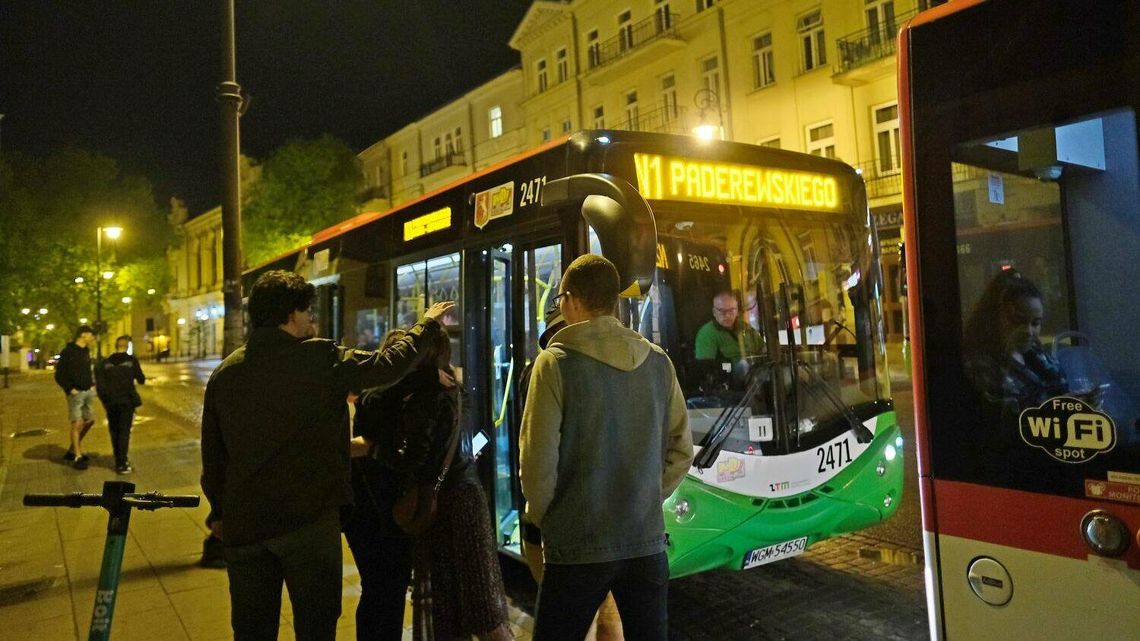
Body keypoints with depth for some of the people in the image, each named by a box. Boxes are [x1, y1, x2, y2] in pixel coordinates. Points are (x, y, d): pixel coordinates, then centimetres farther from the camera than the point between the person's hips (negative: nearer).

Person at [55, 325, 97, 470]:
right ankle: (77, 457, -2)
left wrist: (92, 385, 8)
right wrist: (70, 389, -15)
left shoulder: (86, 352, 14)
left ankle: (72, 450, 27)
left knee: (89, 421, 13)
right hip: (76, 393, -8)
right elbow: (59, 375, -9)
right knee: (77, 424, -7)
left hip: (88, 392, 8)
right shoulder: (68, 352, -8)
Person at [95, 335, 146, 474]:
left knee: (114, 431, 15)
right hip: (127, 401, -3)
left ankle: (119, 461, 23)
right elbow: (141, 380, 0)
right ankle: (121, 464, -4)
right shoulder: (131, 360, -5)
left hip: (111, 402, 3)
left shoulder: (106, 362, 4)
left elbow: (100, 384, 2)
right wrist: (142, 378, 22)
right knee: (124, 431, 0)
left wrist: (104, 400, 10)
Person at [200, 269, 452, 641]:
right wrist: (428, 324, 11)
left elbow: (213, 453, 9)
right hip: (308, 517, -5)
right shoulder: (320, 359, -12)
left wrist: (219, 510, 22)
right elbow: (389, 365, -4)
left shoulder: (225, 372, 3)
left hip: (243, 523, 5)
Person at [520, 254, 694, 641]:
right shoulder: (658, 362, 2)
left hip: (579, 547, -4)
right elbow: (681, 450, 6)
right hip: (647, 542, 4)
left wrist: (543, 517, 3)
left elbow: (538, 459, -13)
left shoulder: (557, 362, -12)